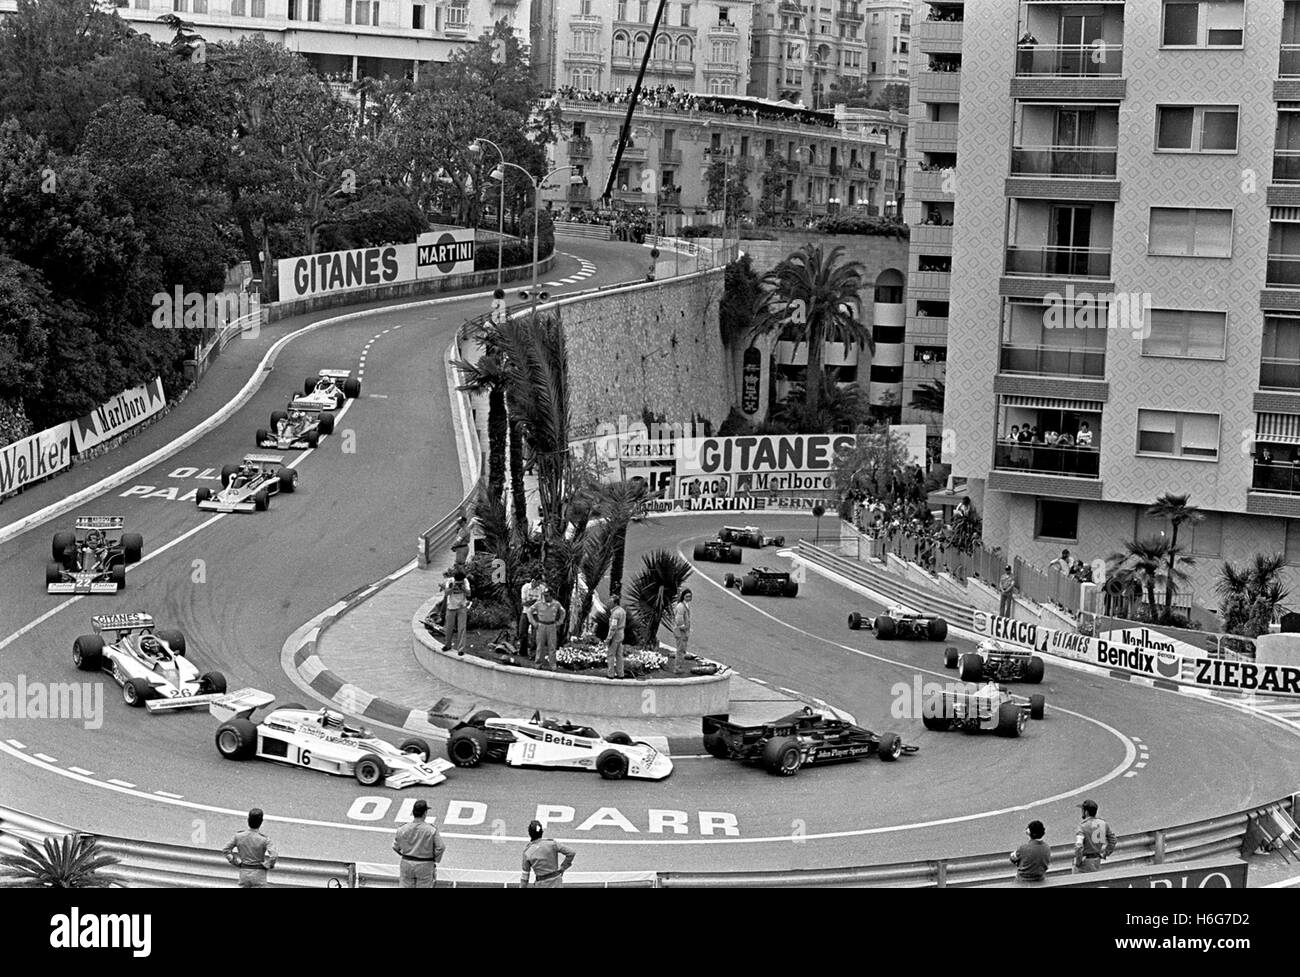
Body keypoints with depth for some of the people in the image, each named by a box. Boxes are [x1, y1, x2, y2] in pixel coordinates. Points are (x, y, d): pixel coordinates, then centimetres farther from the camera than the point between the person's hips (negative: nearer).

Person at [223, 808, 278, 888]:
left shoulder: (239, 835, -5)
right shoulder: (264, 839, -16)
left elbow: (225, 850, 2)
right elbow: (273, 856, -26)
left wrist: (237, 863, 8)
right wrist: (266, 866, -8)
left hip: (243, 873, 4)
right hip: (259, 874, -4)